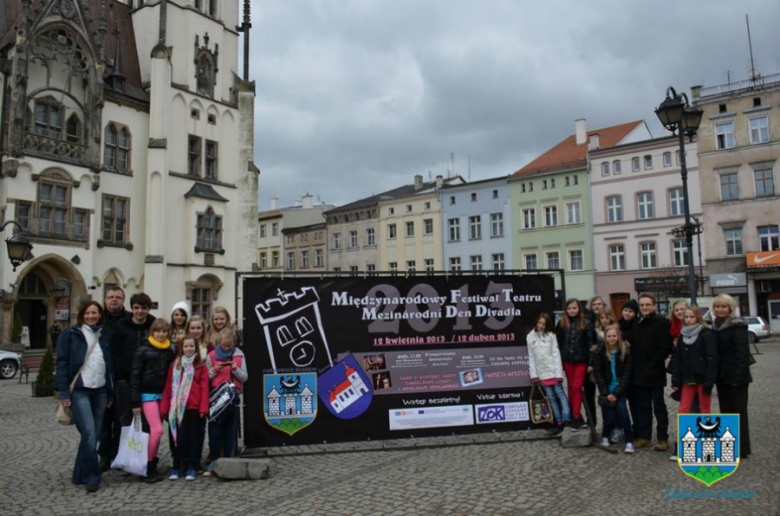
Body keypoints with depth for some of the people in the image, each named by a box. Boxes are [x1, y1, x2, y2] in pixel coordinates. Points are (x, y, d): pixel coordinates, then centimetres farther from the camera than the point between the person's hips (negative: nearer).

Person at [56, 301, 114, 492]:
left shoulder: (104, 336, 12)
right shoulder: (70, 334, -1)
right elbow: (62, 363, -5)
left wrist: (110, 392, 12)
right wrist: (63, 392, -12)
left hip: (100, 391, 5)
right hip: (79, 391, -5)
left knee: (94, 435, 8)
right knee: (89, 434, -12)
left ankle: (80, 475, 22)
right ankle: (92, 477, -1)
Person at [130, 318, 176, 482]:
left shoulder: (169, 351, 7)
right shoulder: (143, 350, -6)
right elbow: (135, 376, -7)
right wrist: (135, 402, -9)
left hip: (163, 395, 5)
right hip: (148, 394, -5)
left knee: (156, 430, 8)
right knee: (157, 429, -12)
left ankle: (152, 465, 19)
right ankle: (148, 467, 0)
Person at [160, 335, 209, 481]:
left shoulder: (201, 366, 1)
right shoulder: (175, 365, 8)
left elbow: (204, 388, -3)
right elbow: (168, 388, 6)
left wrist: (204, 408, -9)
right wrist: (164, 407, 1)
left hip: (195, 408, -1)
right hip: (177, 408, 1)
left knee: (194, 437, 6)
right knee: (178, 437, 5)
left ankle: (192, 468, 15)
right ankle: (176, 467, 17)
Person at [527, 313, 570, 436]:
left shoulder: (551, 335, -2)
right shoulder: (530, 337, 4)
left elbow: (556, 353, -5)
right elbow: (531, 357, 6)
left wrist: (559, 372, -11)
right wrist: (533, 373, 2)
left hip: (553, 370, -3)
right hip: (542, 373, 3)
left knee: (560, 394, -5)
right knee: (551, 398, 7)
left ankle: (567, 420, -7)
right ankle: (559, 423, 11)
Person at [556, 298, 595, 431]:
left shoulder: (585, 323, -5)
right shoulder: (562, 323, 3)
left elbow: (590, 342, -5)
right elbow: (559, 342, 5)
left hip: (581, 359, -3)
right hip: (567, 360, 3)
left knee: (577, 387, -5)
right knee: (571, 388, 9)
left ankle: (576, 417, -1)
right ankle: (576, 416, 19)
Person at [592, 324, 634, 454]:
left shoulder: (626, 351, -5)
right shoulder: (600, 352, -3)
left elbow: (627, 374, -7)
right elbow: (597, 374, -2)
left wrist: (616, 393, -14)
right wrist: (606, 393, -11)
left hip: (620, 389, 0)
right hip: (607, 390, 1)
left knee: (621, 408, -23)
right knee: (609, 417, -8)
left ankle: (629, 441, -12)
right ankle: (605, 436, 22)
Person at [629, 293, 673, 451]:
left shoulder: (662, 322, -6)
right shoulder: (638, 324, 14)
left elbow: (666, 347, -14)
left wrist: (652, 365, -17)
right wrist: (636, 366, 4)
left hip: (655, 372, -6)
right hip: (639, 373, 6)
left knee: (658, 406, 2)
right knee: (643, 406, 11)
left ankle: (663, 438, 9)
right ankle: (644, 436, 18)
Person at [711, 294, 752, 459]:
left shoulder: (737, 325, -10)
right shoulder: (715, 325, 12)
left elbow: (742, 351, -17)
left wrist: (738, 375, -23)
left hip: (736, 376, -7)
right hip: (722, 376, 7)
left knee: (739, 411, -1)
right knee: (726, 411, 12)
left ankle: (741, 448, 5)